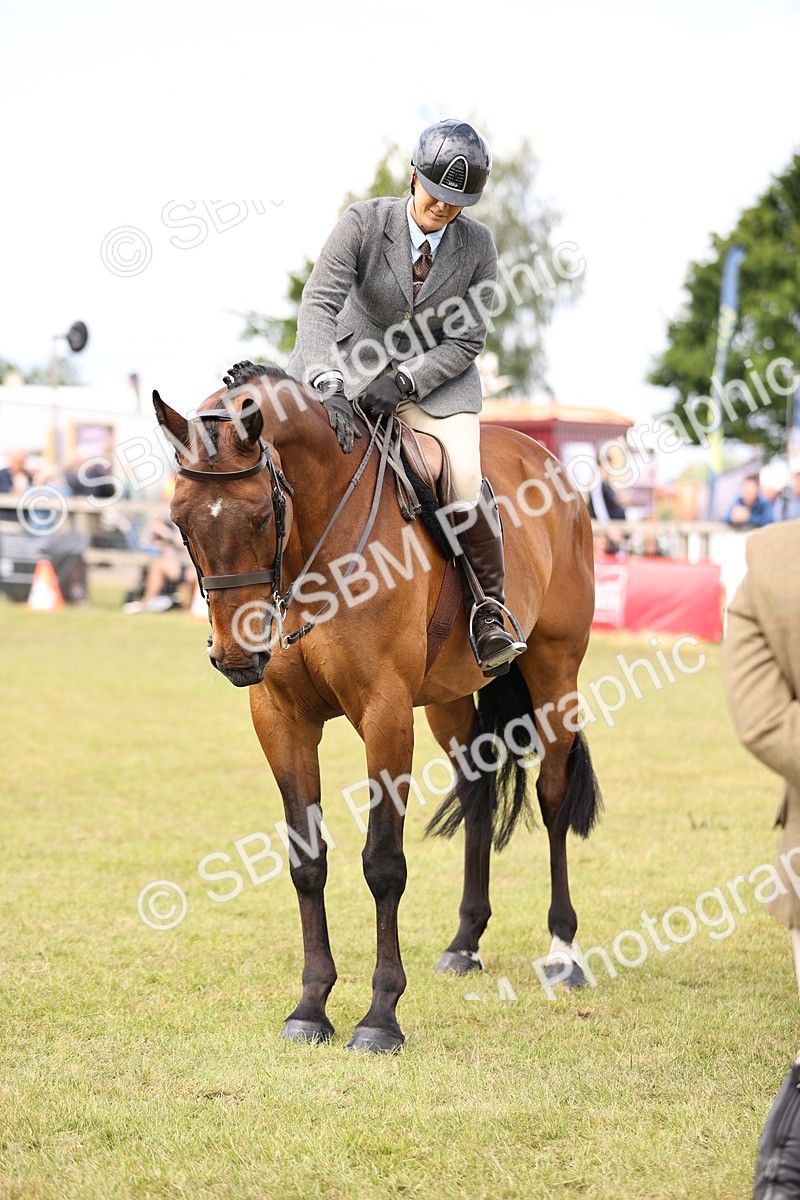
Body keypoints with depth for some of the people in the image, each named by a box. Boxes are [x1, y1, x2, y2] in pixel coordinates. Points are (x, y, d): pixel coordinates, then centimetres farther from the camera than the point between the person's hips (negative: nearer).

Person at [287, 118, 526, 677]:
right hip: (356, 364, 0)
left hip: (439, 377, 0)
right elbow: (319, 303, -26)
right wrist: (327, 387, -42)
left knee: (465, 478, -26)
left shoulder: (477, 245, -9)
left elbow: (467, 340, -7)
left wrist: (404, 380, -23)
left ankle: (490, 610, -8)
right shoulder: (363, 222, -15)